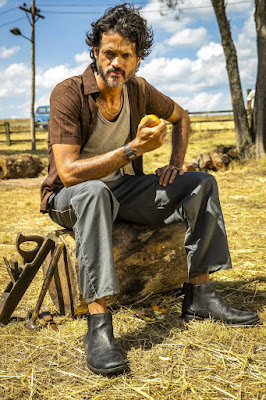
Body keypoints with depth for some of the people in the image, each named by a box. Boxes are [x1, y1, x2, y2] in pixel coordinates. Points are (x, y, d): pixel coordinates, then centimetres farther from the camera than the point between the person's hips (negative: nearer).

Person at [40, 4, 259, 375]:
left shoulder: (138, 90, -2)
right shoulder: (68, 94, -20)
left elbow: (180, 116, 18)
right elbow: (68, 172, -28)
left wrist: (176, 163, 2)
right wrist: (133, 149, -31)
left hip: (123, 189, 6)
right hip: (68, 198, -6)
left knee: (202, 184, -5)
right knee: (93, 192, -42)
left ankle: (199, 295, -5)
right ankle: (98, 323, -39)